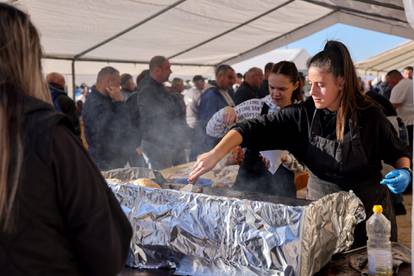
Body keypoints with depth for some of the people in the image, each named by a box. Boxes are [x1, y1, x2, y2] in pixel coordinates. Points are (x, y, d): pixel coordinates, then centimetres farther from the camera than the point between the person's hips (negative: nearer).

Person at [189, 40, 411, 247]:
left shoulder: (370, 116, -12)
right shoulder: (302, 115, -10)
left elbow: (399, 154, 3)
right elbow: (254, 128, -19)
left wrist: (404, 172, -18)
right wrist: (216, 154, -33)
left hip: (369, 212, -1)